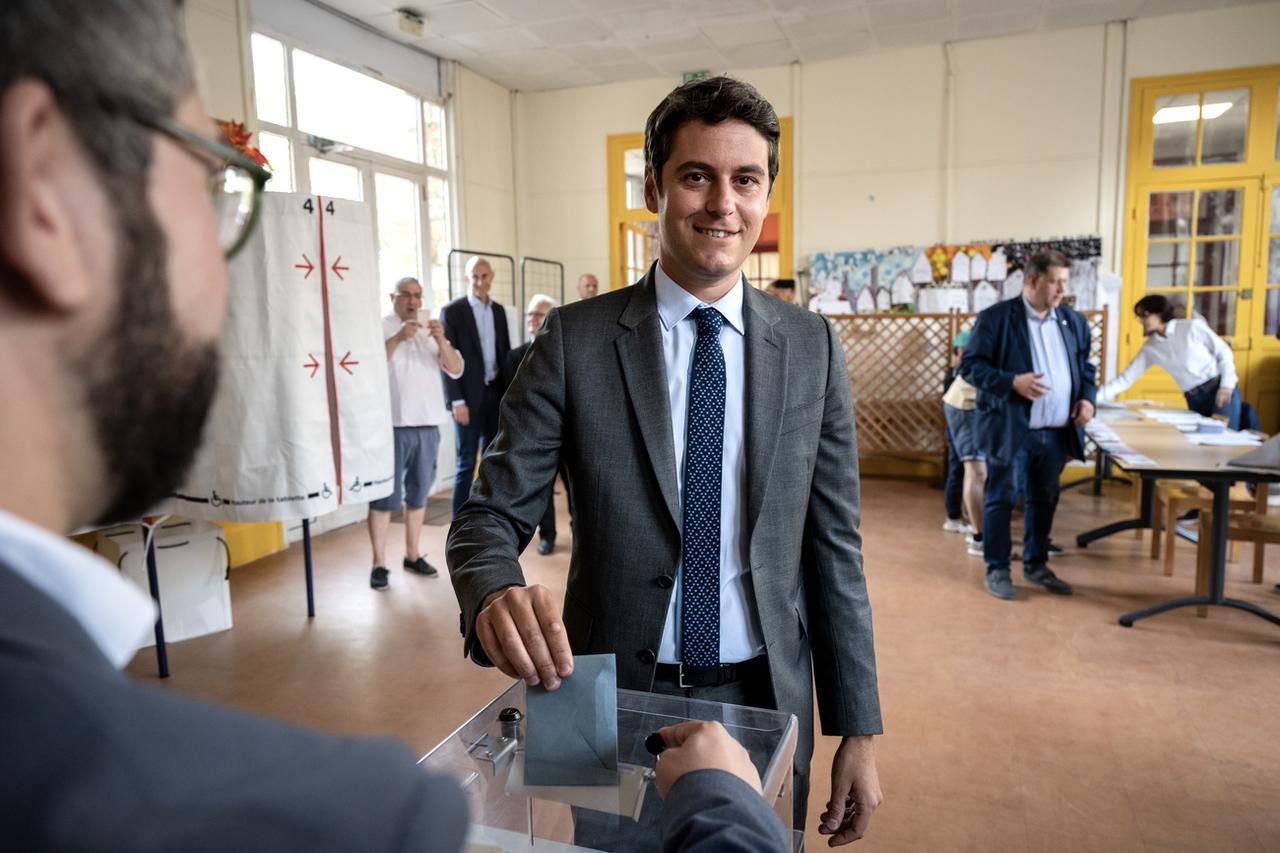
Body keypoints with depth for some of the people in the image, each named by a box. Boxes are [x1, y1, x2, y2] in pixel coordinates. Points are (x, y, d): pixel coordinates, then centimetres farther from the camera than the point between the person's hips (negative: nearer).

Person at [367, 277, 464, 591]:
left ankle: (412, 555, 22)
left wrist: (441, 340, -13)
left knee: (418, 493, 12)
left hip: (427, 424, 5)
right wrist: (398, 338, -26)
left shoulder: (430, 329, 13)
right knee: (385, 495, -3)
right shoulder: (380, 326, 0)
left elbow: (456, 370, 3)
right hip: (392, 424, -5)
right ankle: (379, 564, 3)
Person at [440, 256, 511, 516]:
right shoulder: (452, 310, -5)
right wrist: (457, 401, -14)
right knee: (466, 463, -3)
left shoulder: (499, 310, 12)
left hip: (496, 394, 6)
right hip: (469, 397, -5)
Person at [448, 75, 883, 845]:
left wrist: (858, 729, 0)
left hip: (764, 701, 2)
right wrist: (497, 597, -33)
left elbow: (834, 542, -1)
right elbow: (491, 516, -9)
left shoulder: (812, 346, -3)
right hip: (616, 700, -1)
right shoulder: (575, 341, -9)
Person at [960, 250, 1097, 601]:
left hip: (1057, 432, 6)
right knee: (1000, 500, 5)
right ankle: (997, 570, 16)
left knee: (1044, 501, 16)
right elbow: (970, 365, -11)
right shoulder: (995, 318, -8)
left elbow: (1086, 367, 20)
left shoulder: (1073, 321, 11)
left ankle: (1036, 565, 31)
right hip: (1009, 429, -6)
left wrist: (1087, 397, 1)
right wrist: (1013, 382, -23)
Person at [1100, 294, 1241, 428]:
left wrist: (1227, 385, -13)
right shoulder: (1150, 348, 6)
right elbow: (1126, 377, 4)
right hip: (1194, 399, 4)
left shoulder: (1193, 327, -4)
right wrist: (1097, 396, -8)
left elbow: (1224, 352, -1)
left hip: (1221, 390, -4)